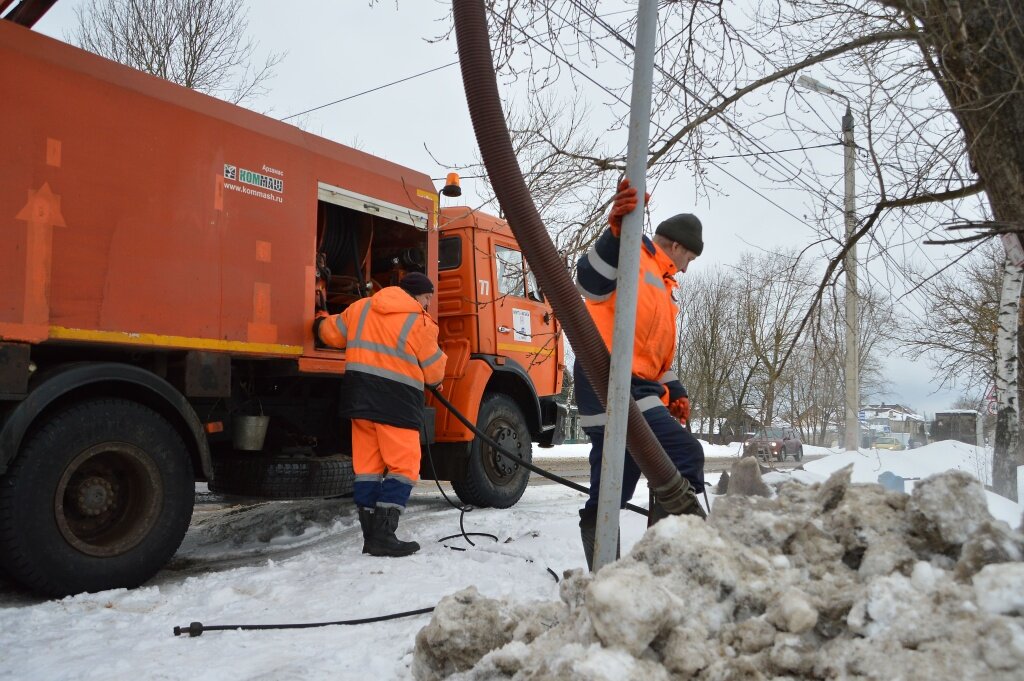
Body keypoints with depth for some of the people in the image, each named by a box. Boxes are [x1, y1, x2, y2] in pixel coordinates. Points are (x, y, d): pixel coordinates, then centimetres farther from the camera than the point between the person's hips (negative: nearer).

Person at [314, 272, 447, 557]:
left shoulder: (360, 308, 11)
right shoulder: (420, 323, -5)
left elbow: (331, 333, 20)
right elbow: (434, 372, 1)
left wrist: (320, 320, 42)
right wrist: (435, 381, 24)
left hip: (360, 397, 7)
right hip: (397, 403, -6)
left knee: (367, 466, 11)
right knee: (403, 467, -1)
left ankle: (371, 535, 14)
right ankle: (383, 536, -7)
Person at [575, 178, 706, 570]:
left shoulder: (661, 285, 28)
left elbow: (659, 352, 29)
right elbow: (591, 283, -24)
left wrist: (674, 392, 15)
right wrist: (616, 232, -38)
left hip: (635, 387, 10)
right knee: (686, 458, -15)